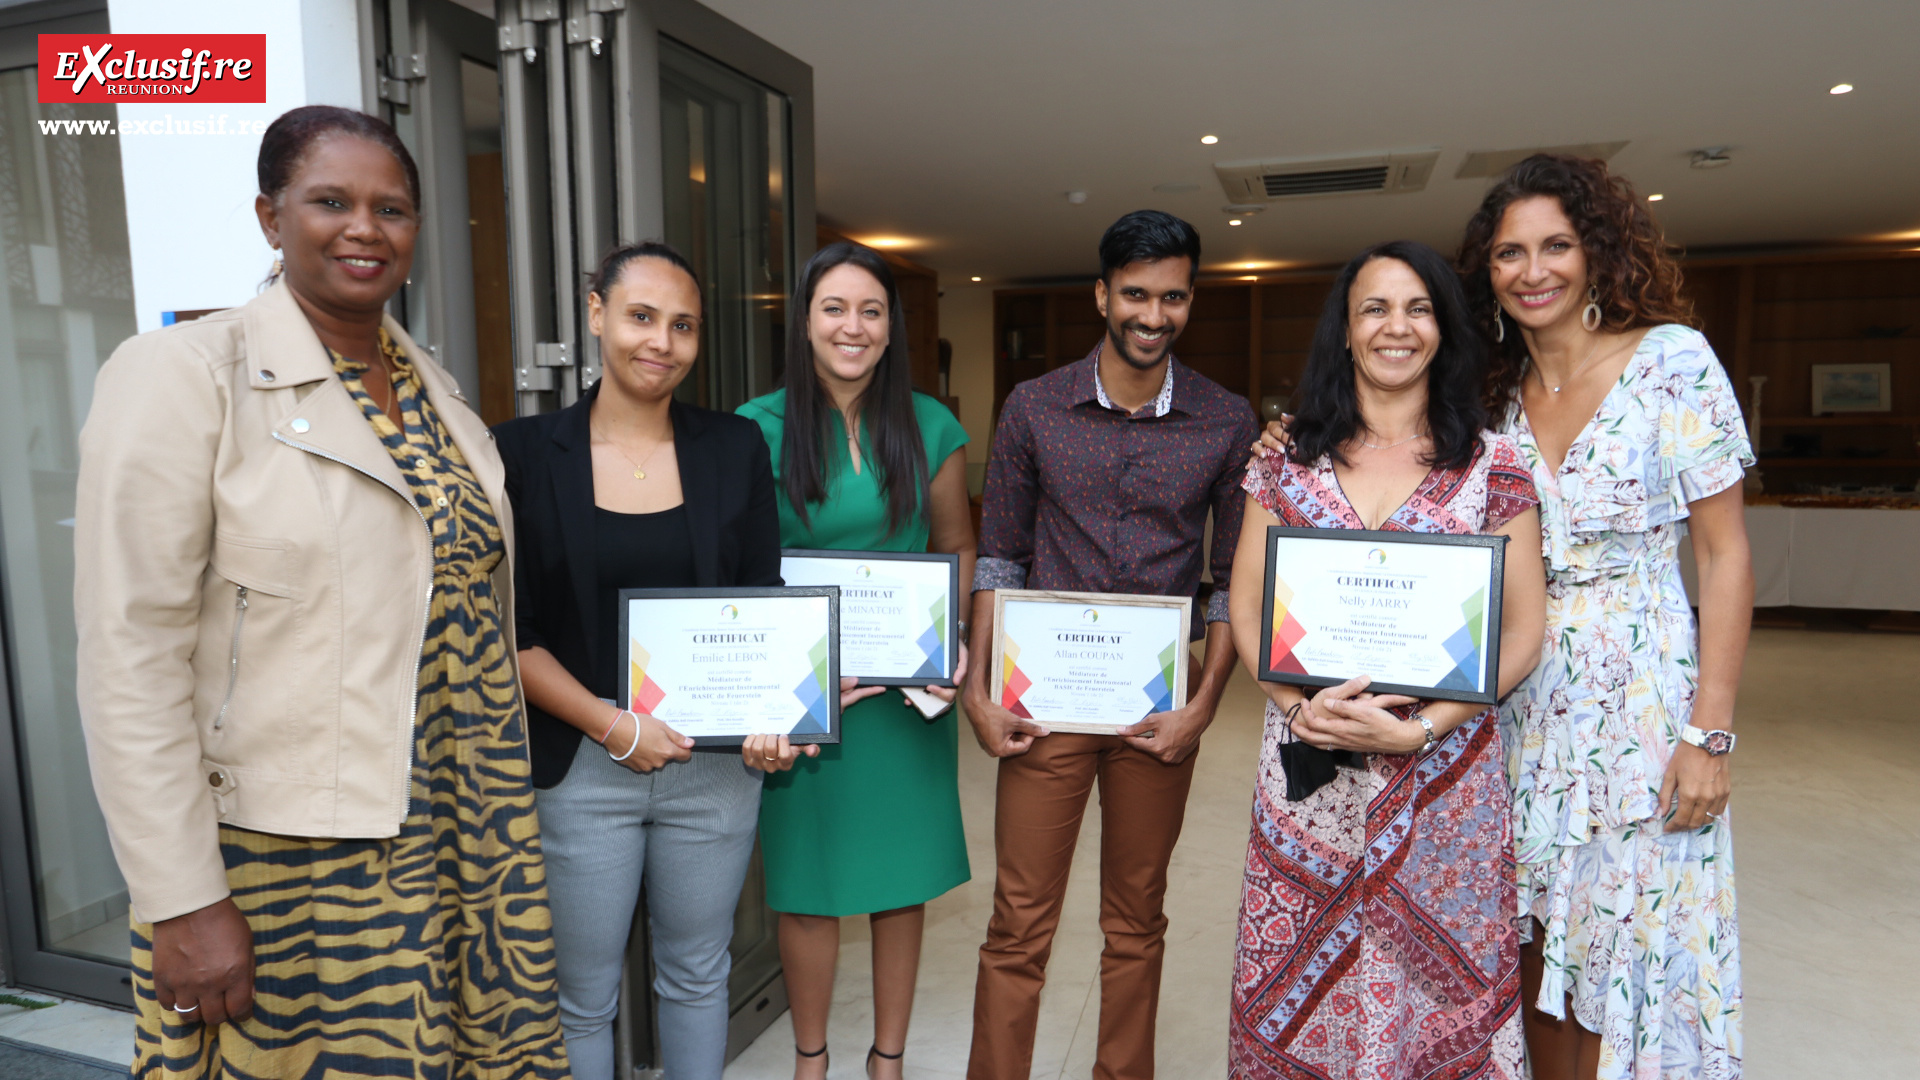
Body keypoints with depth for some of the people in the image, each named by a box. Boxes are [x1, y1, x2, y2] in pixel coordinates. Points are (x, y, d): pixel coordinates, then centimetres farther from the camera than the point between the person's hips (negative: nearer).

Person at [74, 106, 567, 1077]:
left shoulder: (436, 387, 8)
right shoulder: (184, 374, -9)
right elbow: (130, 658, -13)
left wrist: (498, 819, 13)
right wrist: (182, 903, -14)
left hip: (460, 841, 6)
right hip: (280, 856, -5)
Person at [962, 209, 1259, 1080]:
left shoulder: (1227, 422, 1)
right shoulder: (1035, 407, 0)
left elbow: (1235, 577, 3)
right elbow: (998, 557, 3)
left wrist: (1204, 704, -6)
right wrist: (978, 690, -5)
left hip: (1161, 704, 1)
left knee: (1137, 919, 16)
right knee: (1019, 926, 4)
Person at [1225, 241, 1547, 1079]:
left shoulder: (1490, 463, 1)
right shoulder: (1292, 459, 5)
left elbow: (1523, 630, -1)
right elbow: (1246, 608, 4)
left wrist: (1419, 726, -13)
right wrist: (1301, 706, -12)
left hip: (1444, 773, -1)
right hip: (1307, 769, 1)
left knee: (1436, 984, 7)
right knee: (1296, 987, 8)